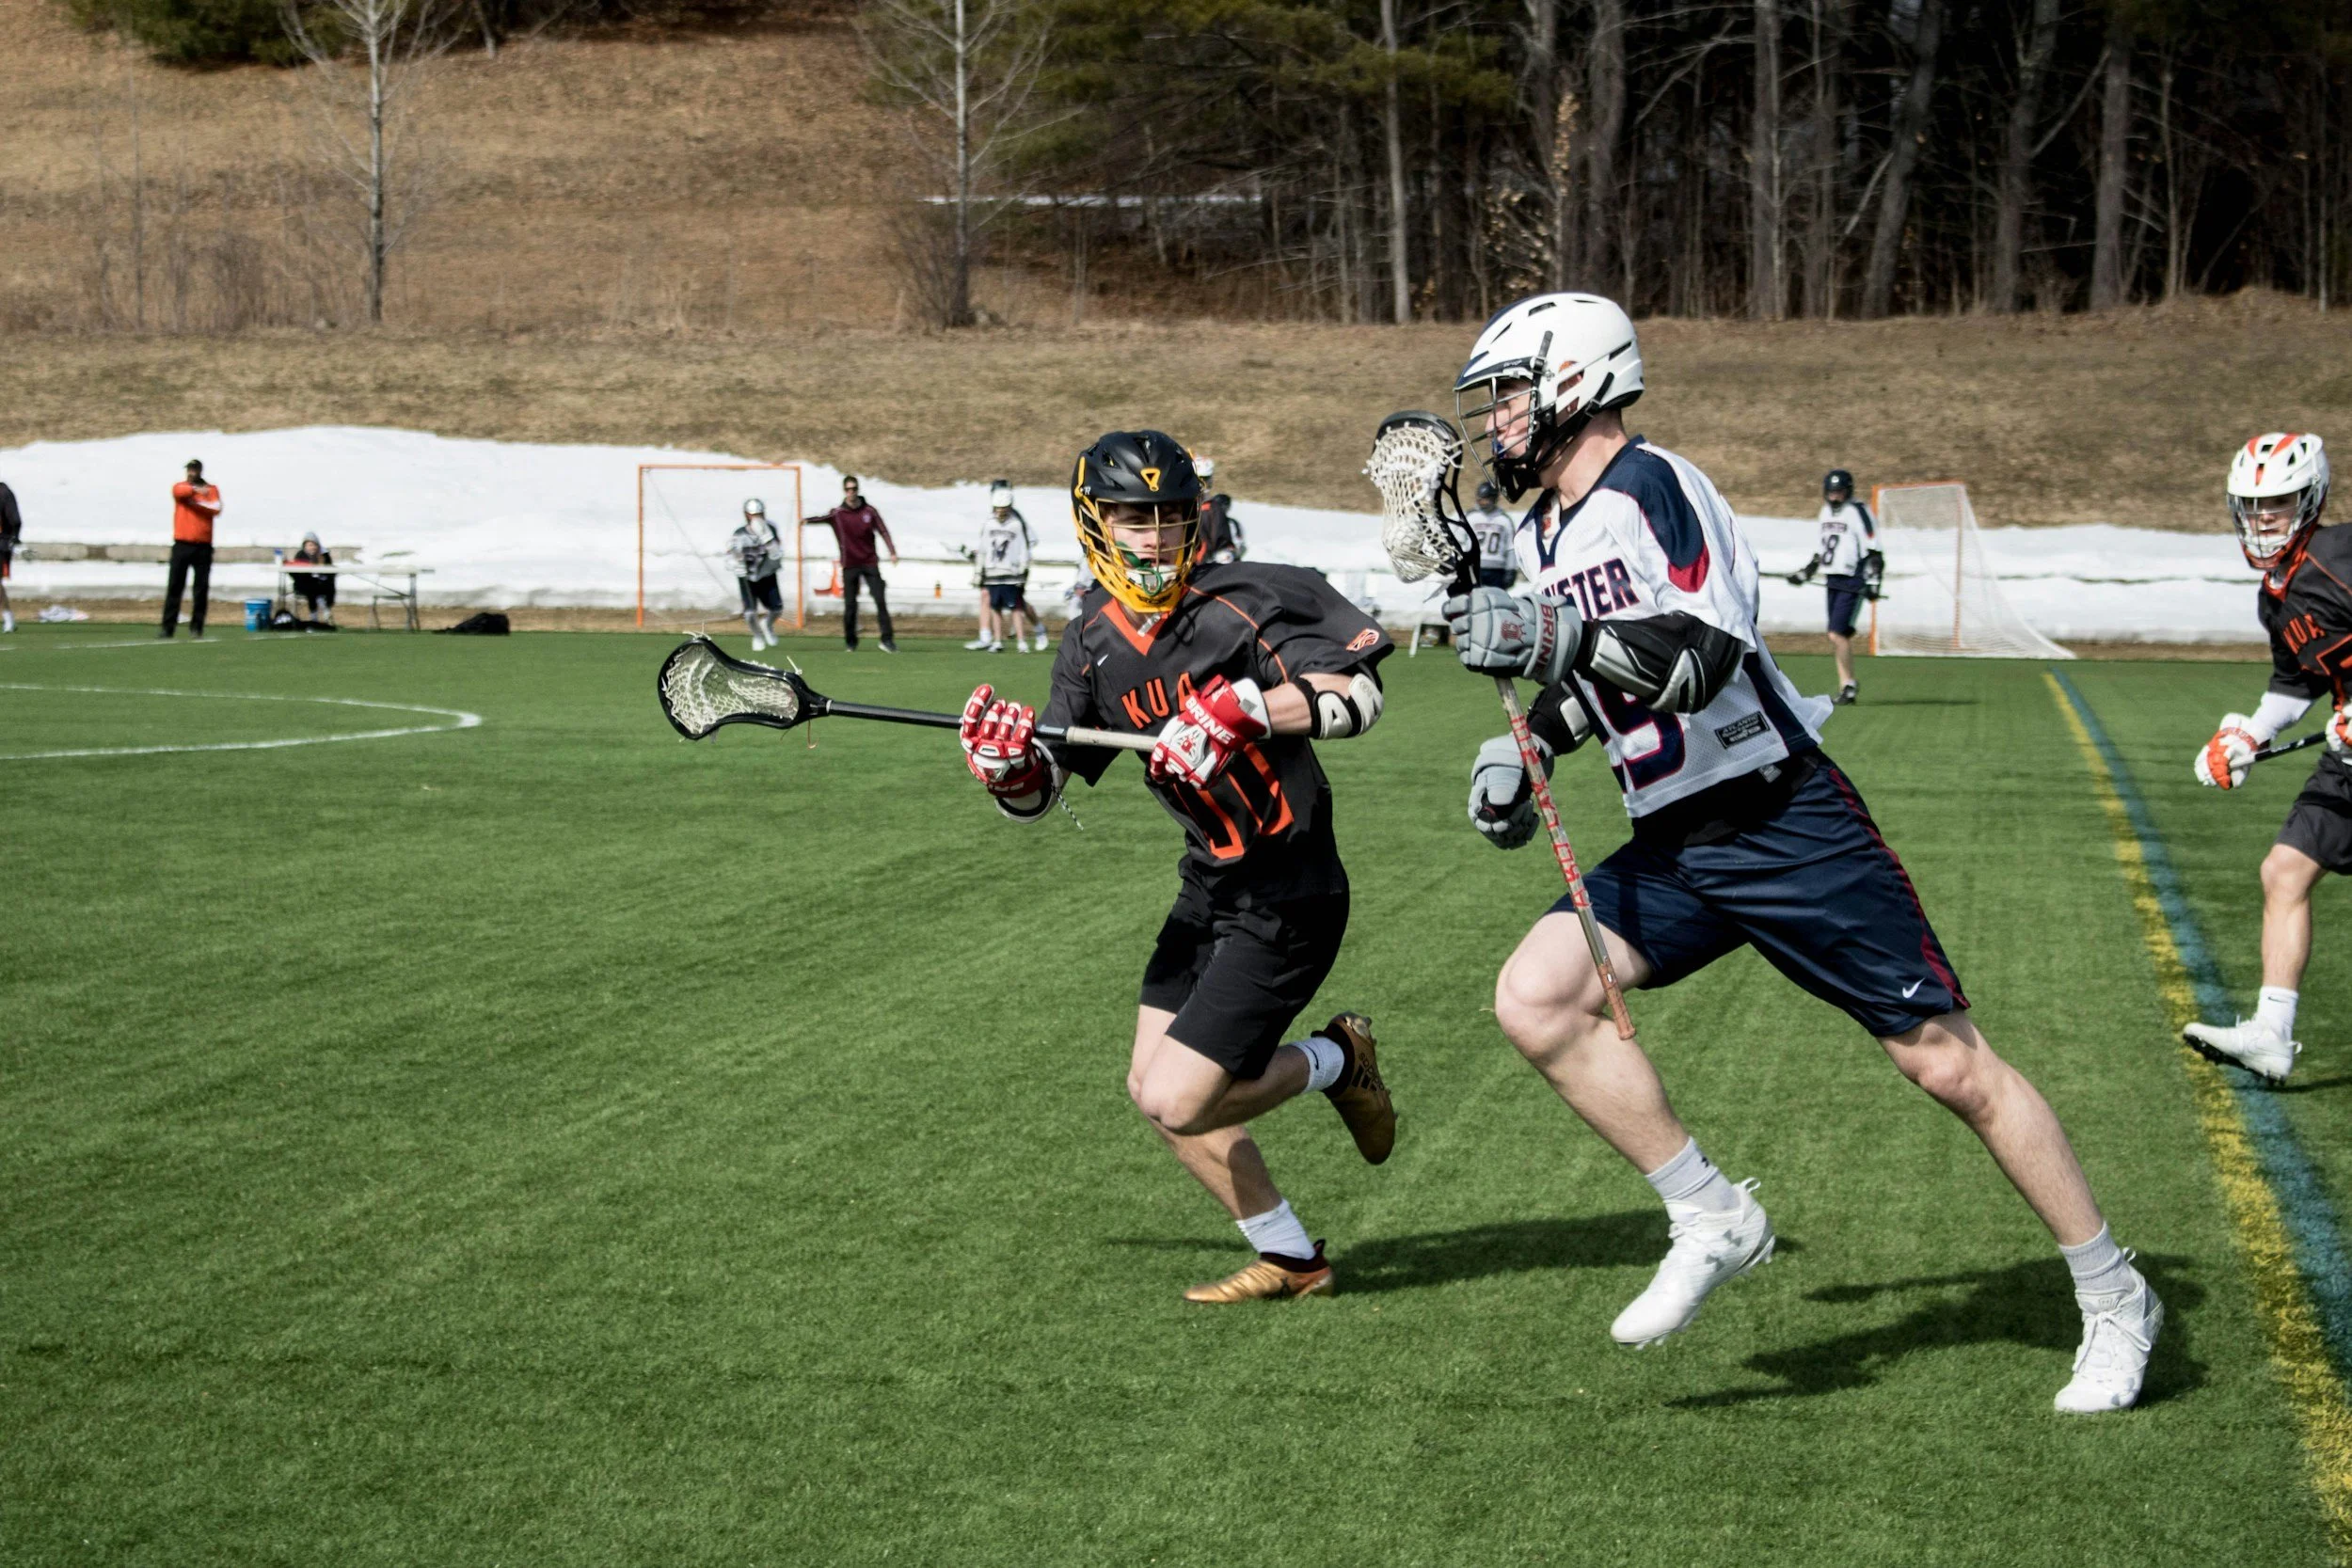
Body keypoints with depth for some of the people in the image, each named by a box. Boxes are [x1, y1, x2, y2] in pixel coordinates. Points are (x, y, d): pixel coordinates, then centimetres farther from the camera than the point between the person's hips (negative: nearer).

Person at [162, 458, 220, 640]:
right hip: (182, 545, -1)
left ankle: (196, 626, 5)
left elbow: (216, 509, -7)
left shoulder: (211, 489, 9)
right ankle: (168, 626, -3)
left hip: (203, 546, 1)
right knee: (175, 586, -3)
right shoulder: (179, 487, 7)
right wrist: (197, 490, -33)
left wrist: (196, 503, -15)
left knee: (202, 587, -1)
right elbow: (181, 492, -18)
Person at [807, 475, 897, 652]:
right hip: (849, 566, -1)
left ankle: (887, 640, -3)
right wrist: (808, 521, -36)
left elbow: (883, 531, 3)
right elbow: (824, 519, -15)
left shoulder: (869, 511, 3)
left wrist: (892, 552, -9)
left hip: (869, 563, 1)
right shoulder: (838, 514, -1)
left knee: (880, 600, -6)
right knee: (850, 605, 0)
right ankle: (851, 642, 12)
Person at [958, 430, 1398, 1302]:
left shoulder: (1238, 604, -16)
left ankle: (1335, 1061, 14)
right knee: (1154, 1087, 9)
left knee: (1177, 1102, -13)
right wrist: (1008, 768, -14)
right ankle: (1290, 1259, 25)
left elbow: (1357, 696, -23)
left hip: (1287, 902, -8)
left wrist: (1240, 709, -33)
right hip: (1208, 888, 8)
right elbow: (1043, 787, 8)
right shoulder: (1093, 642, 4)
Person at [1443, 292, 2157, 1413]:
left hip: (1787, 828, -8)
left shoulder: (1647, 489, -16)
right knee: (1536, 998, -12)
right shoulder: (1545, 533, 12)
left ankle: (2114, 1299, 10)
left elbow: (1701, 658, -30)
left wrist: (1550, 637, -37)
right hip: (1673, 849, 8)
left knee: (1947, 1063, -5)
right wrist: (1523, 748, 14)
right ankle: (1712, 1222, -1)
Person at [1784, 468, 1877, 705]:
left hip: (1852, 582, -8)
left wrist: (1872, 582, -20)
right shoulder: (1827, 512, 15)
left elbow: (1872, 551, -12)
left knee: (1838, 634, -15)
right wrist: (1806, 572, 28)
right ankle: (1847, 686, 12)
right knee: (1839, 637, 6)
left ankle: (1848, 686, -6)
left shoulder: (1858, 512, -9)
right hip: (1832, 580, 8)